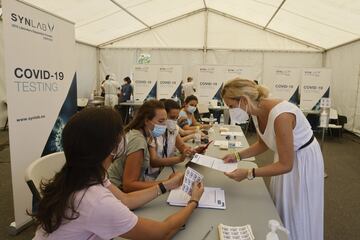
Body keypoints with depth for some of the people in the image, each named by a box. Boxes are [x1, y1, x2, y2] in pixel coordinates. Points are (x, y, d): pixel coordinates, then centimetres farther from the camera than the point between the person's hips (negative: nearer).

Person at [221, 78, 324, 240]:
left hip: (303, 161, -7)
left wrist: (248, 174, -30)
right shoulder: (257, 112, -11)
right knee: (279, 208, 18)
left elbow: (286, 165, -28)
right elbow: (263, 143, 6)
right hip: (286, 157, 7)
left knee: (296, 216, 8)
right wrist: (238, 156, -6)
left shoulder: (280, 115, -36)